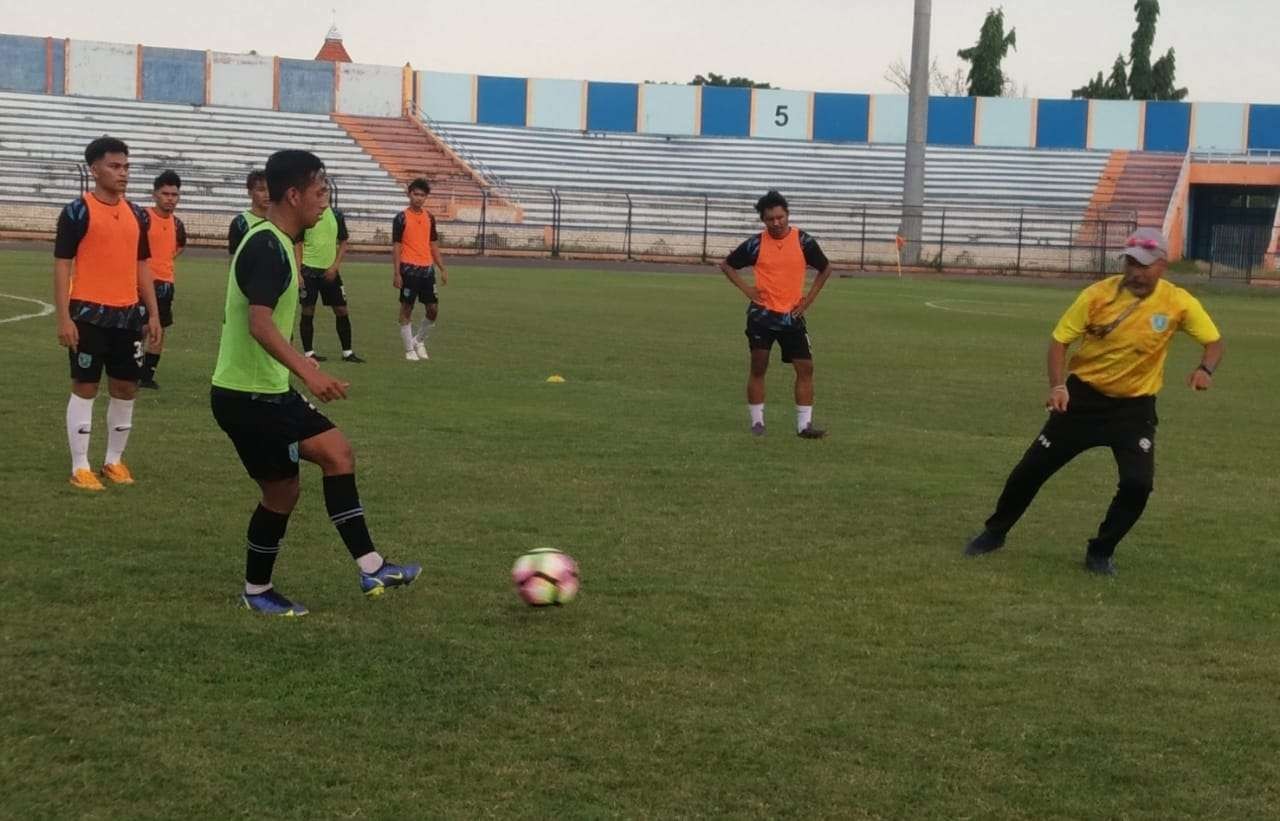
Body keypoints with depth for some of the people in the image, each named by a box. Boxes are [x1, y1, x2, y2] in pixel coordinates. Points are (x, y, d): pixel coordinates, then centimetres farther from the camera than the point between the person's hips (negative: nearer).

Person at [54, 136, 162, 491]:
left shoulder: (136, 214, 10)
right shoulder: (77, 211, -7)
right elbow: (62, 265, -9)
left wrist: (152, 314, 12)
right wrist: (64, 318, -14)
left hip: (128, 314, 6)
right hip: (89, 314, -6)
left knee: (126, 387, 9)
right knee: (85, 387, 0)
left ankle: (114, 460, 23)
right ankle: (80, 468, 6)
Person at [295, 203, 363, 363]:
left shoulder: (336, 216, 4)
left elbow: (343, 243, 8)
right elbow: (298, 245, -2)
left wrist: (335, 266, -4)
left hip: (330, 271, 3)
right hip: (309, 270, -3)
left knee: (342, 311, 3)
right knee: (308, 312, 1)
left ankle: (347, 352, 12)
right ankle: (308, 352, 10)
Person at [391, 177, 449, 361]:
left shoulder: (429, 217, 11)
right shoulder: (401, 218, -4)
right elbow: (396, 246, -6)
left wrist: (442, 269, 12)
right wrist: (396, 273, -12)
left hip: (427, 269, 5)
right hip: (409, 269, -5)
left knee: (433, 309, 4)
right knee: (406, 309, 1)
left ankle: (419, 341, 24)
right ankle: (409, 349, 7)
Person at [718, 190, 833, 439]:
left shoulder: (803, 241, -2)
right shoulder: (756, 244, -4)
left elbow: (825, 269, 12)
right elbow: (726, 264, 9)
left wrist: (809, 299, 4)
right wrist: (746, 289, -2)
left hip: (792, 315, 1)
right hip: (762, 314, -1)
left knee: (805, 367, -4)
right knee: (758, 368, 2)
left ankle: (804, 424, 1)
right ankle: (757, 422, 12)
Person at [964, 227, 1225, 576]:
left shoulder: (1178, 302, -11)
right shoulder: (1098, 294, -14)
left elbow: (1214, 341, -2)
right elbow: (1060, 339, -8)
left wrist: (1205, 369, -25)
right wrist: (1058, 385, -24)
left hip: (1135, 407, 0)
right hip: (1083, 398, 0)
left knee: (1138, 484, -17)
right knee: (1032, 468, 5)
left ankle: (1100, 553, 7)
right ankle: (995, 532, 29)